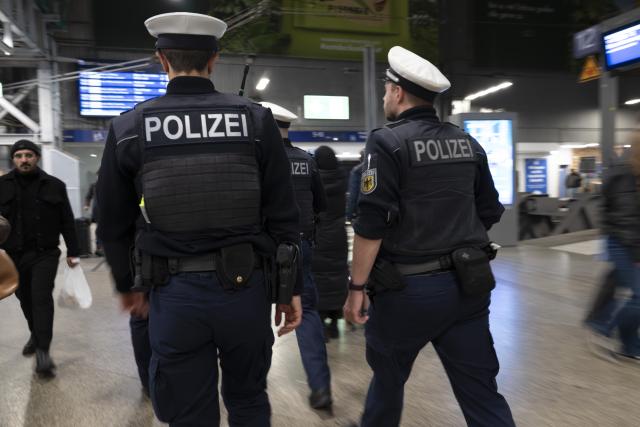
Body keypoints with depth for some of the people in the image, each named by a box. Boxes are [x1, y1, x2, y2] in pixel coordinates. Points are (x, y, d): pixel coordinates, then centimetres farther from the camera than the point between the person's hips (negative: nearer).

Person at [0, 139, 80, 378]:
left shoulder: (54, 186, 1)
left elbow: (67, 222, 3)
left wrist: (73, 252, 3)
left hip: (45, 253, -2)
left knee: (42, 298, -9)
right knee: (26, 299, 15)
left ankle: (42, 351, -7)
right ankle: (36, 335, 38)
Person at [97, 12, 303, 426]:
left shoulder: (129, 128, -2)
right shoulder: (257, 120, -3)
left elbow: (114, 226, 5)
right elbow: (283, 217, -4)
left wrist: (127, 285, 21)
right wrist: (291, 288, 5)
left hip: (175, 293, 0)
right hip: (244, 286, 1)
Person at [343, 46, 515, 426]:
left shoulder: (388, 142, -10)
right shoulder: (467, 143, 9)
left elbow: (372, 223, -16)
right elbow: (489, 213, 14)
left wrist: (357, 287, -10)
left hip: (408, 289, -5)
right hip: (467, 285, 5)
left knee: (388, 379, 18)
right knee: (482, 391, 11)